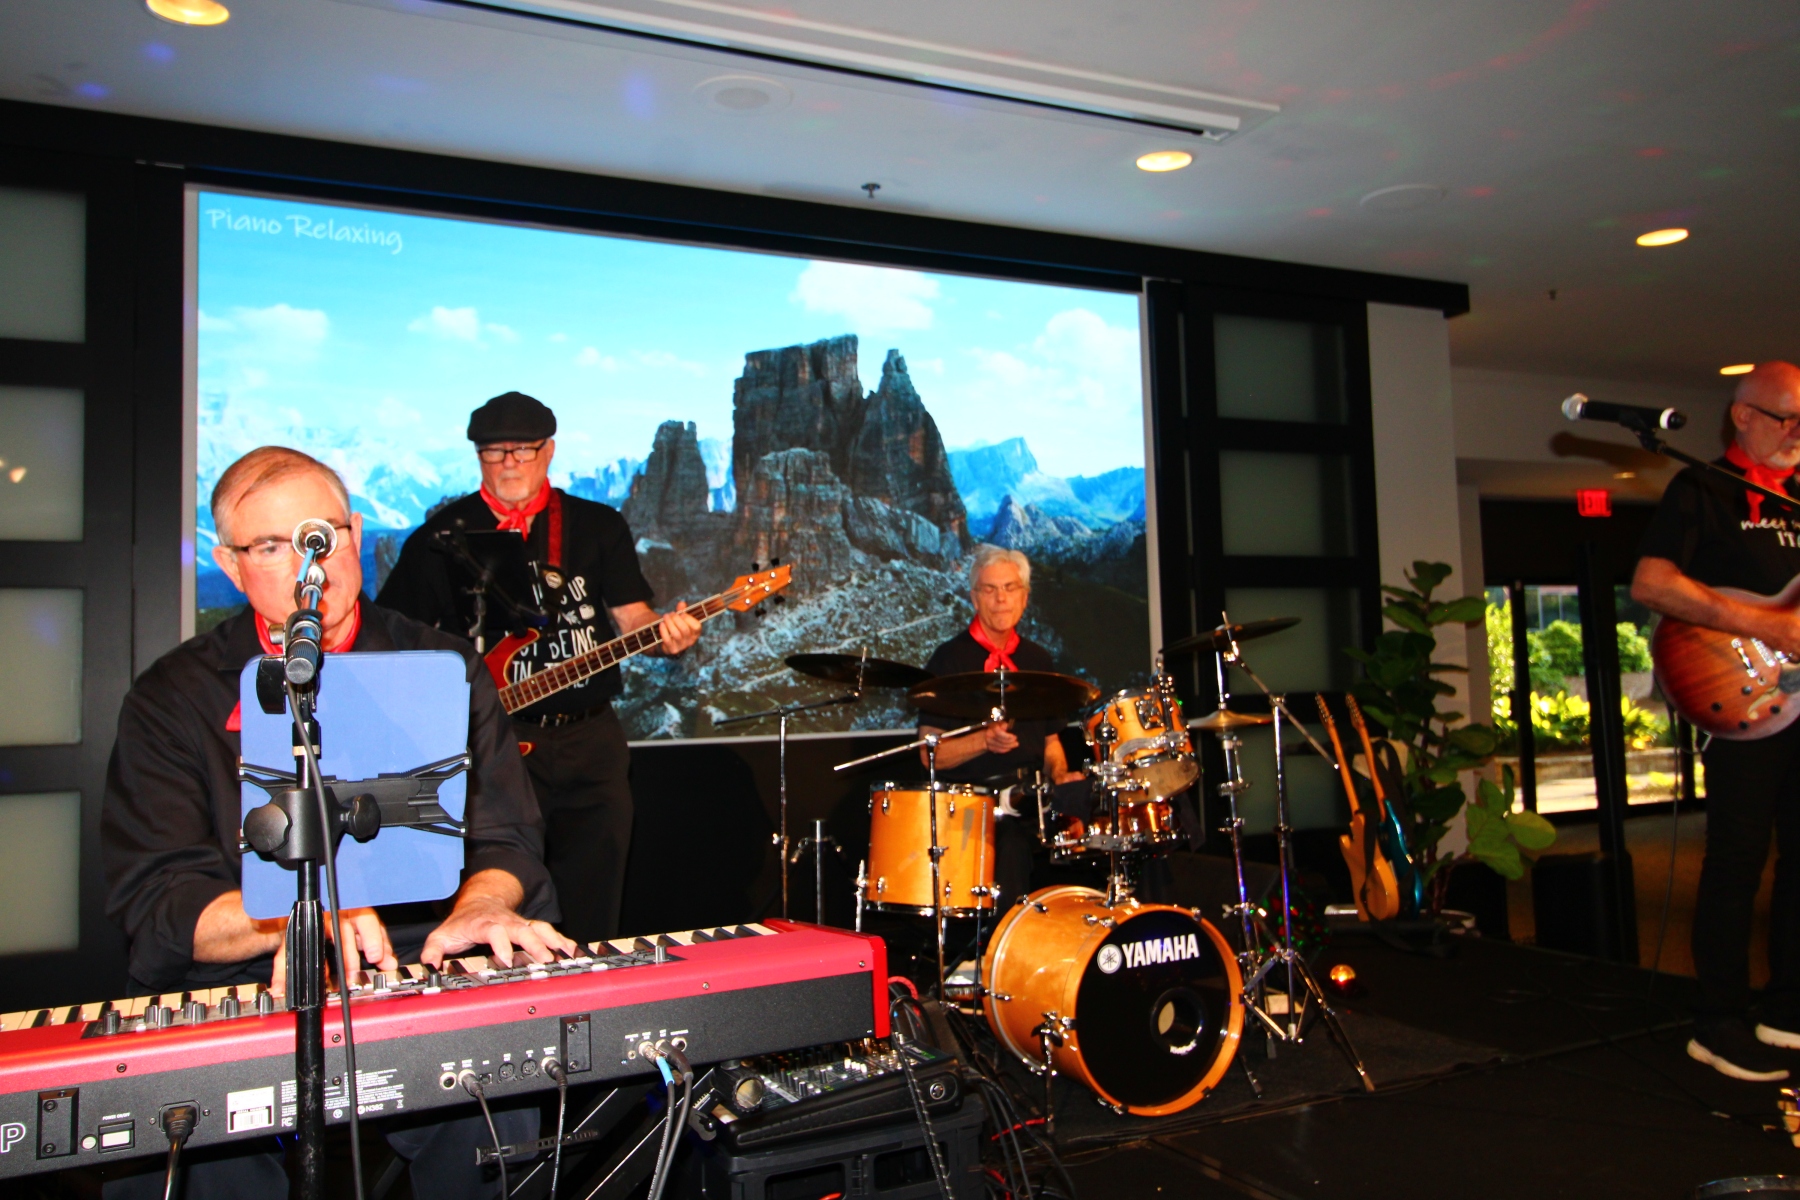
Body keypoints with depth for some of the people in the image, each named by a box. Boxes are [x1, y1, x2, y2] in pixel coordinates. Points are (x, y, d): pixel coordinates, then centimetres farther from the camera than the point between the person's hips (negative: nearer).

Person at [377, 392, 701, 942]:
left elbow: (630, 615, 5)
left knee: (594, 910, 8)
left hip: (592, 737, 2)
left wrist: (666, 631, -17)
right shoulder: (443, 536, 5)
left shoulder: (599, 525, 9)